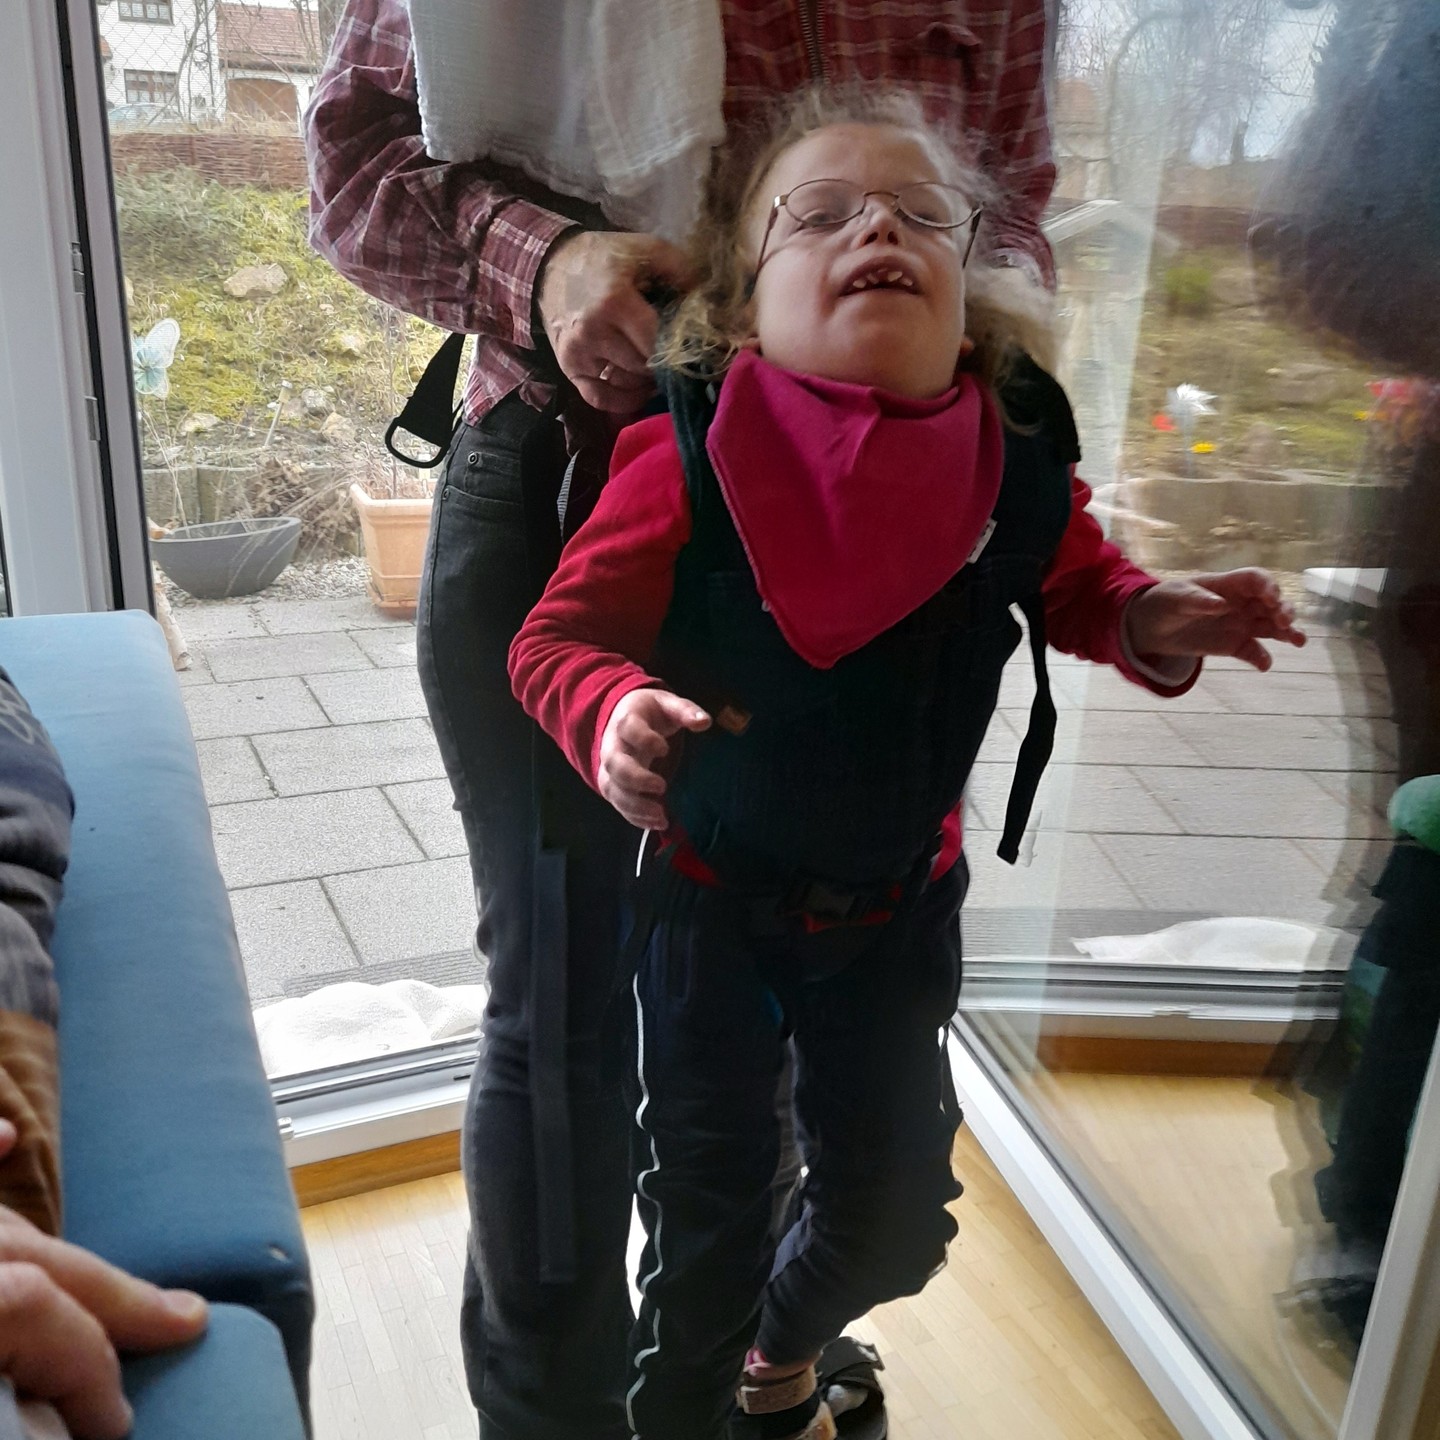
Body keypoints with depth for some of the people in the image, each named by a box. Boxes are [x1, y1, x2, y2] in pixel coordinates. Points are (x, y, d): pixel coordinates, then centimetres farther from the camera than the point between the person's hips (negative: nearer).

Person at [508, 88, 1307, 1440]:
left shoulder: (1017, 458, -13)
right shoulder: (688, 463, -24)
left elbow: (1075, 583, 7)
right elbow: (558, 637, -17)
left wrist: (1151, 621, -13)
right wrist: (612, 715, -37)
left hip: (898, 901, 4)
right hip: (712, 896, -3)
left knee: (897, 1210, 18)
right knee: (707, 1215, 10)